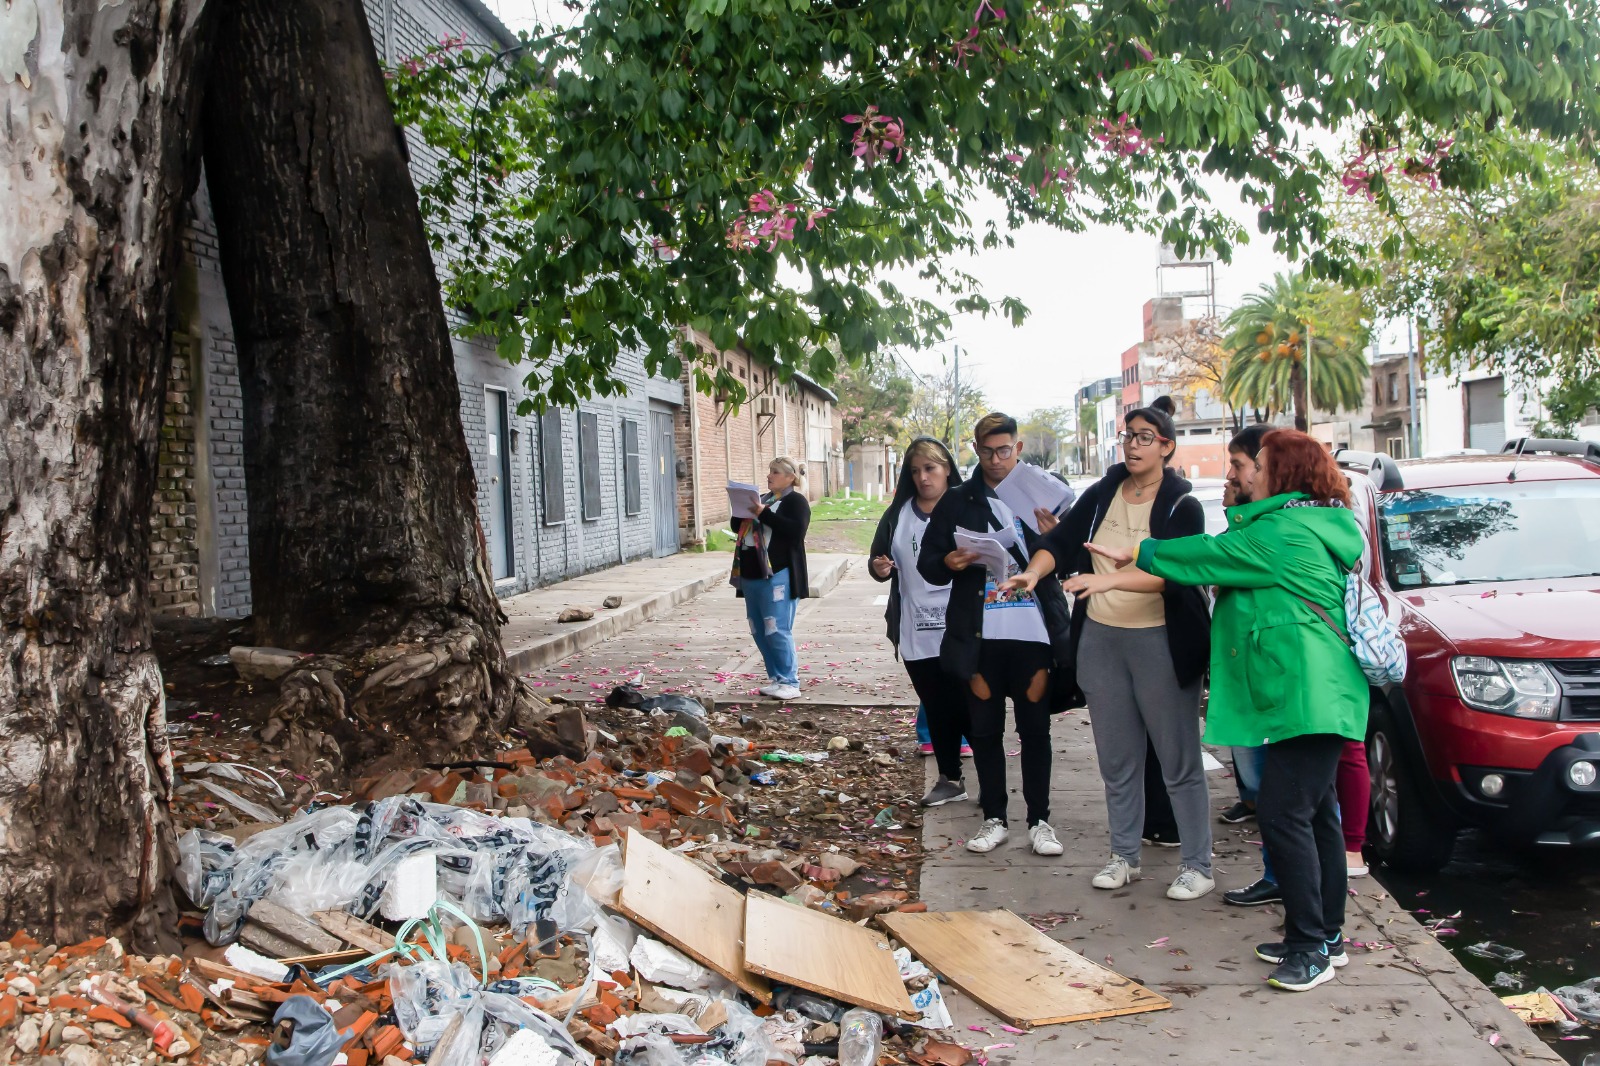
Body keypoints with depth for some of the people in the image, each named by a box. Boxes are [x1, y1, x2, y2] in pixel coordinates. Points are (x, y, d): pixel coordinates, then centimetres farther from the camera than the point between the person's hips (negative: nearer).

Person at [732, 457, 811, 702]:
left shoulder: (796, 501, -2)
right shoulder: (761, 498, 21)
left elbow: (796, 530, -19)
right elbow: (737, 526, 22)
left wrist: (764, 513, -20)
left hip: (777, 574, -8)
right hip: (751, 573, 8)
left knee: (777, 630, -11)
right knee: (759, 631, 10)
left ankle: (790, 683, -4)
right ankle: (775, 678, 19)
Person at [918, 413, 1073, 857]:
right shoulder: (957, 501, 6)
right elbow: (928, 564, 5)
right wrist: (948, 563, -17)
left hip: (1033, 635, -1)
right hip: (980, 637, 1)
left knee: (1035, 729, 5)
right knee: (984, 730, 8)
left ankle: (1040, 821, 16)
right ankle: (994, 819, 20)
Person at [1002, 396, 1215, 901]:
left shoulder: (1182, 507, -8)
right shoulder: (1102, 494, 6)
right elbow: (1061, 541, 1)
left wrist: (1110, 579, -35)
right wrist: (1034, 572, -20)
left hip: (1161, 643, -5)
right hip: (1100, 638, 5)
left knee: (1178, 760, 2)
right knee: (1117, 759, 13)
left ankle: (1197, 866, 14)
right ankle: (1124, 857, 26)